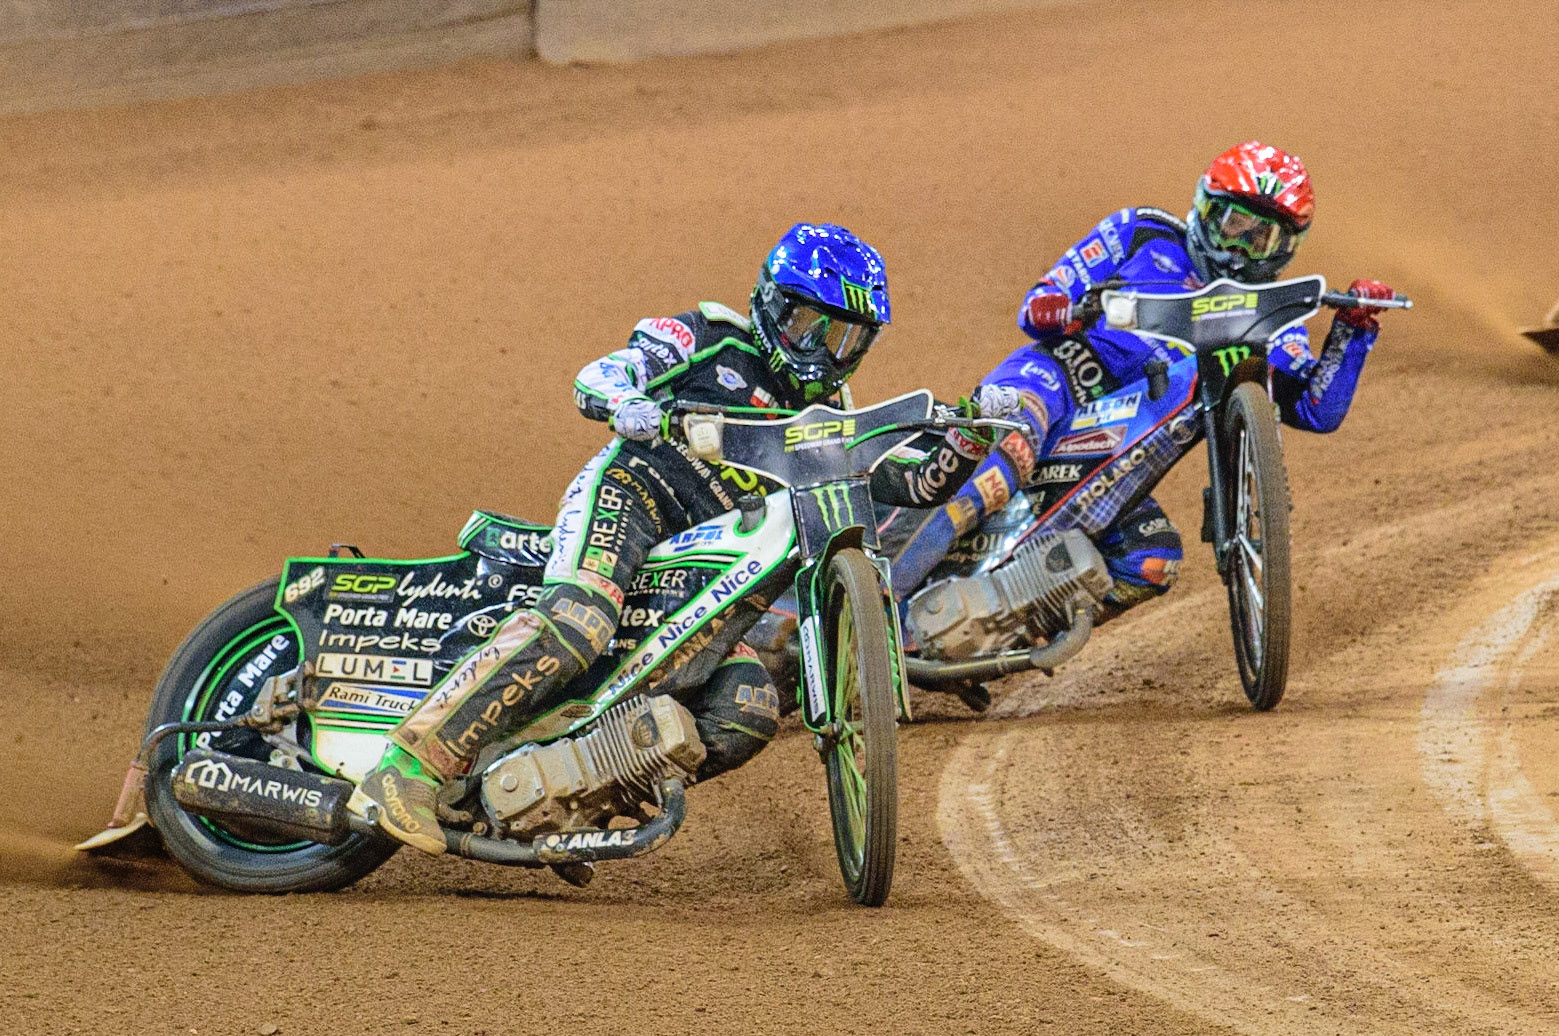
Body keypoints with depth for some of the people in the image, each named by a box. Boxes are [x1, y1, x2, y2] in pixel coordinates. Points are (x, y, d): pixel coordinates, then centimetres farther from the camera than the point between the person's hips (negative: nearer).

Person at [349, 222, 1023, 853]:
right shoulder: (710, 340, 11)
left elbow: (919, 482, 18)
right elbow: (596, 377, 1)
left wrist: (975, 427, 1)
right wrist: (626, 402, -22)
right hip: (631, 492, -6)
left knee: (748, 713, -18)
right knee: (574, 625, -36)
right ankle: (411, 763, -41)